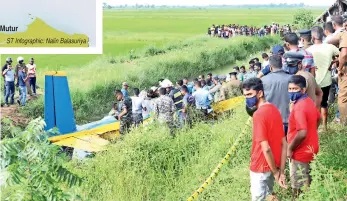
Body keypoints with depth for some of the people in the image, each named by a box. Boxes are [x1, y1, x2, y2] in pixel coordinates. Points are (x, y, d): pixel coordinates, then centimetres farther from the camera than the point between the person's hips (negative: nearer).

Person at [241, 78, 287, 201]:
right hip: (273, 165, 8)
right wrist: (281, 171, 3)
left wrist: (275, 172, -14)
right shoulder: (274, 109, 3)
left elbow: (266, 148, -25)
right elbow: (284, 144, 4)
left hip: (261, 166, -8)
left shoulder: (258, 114, -23)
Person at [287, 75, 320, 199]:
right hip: (311, 149, 9)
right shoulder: (309, 102, 3)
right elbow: (318, 119, 22)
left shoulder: (299, 107, -26)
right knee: (307, 184, 24)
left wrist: (290, 148, -21)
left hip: (300, 153, -9)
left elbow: (302, 133, -33)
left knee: (299, 190, 4)